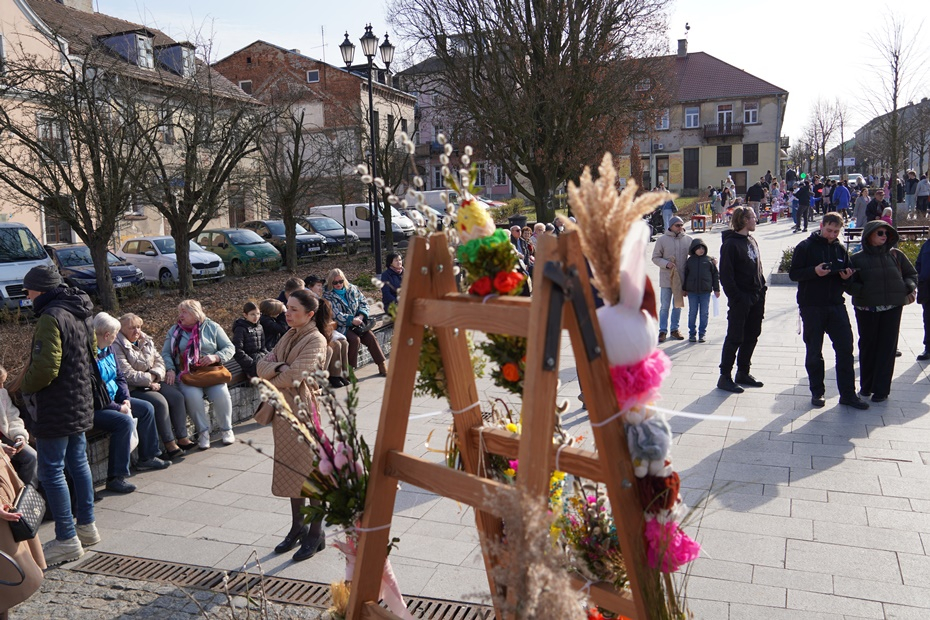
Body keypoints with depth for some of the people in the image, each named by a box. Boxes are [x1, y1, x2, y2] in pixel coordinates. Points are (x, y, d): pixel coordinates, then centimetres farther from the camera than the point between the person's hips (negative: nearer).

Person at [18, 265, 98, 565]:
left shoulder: (51, 317, -19)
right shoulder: (80, 314, 10)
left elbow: (44, 368, -24)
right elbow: (89, 357, 20)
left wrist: (24, 385, -6)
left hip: (55, 410, -9)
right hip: (81, 403, 9)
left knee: (51, 472, -1)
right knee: (78, 464, 17)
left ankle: (67, 539, 4)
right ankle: (86, 526, 27)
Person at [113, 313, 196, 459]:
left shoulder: (146, 340, 13)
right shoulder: (117, 346, -11)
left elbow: (159, 361, 10)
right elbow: (127, 374, -18)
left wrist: (154, 375, -11)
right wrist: (149, 380, -15)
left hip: (152, 382, 7)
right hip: (132, 388, -7)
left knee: (177, 397, -14)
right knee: (160, 402, -28)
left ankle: (182, 438, -11)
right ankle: (170, 445, -22)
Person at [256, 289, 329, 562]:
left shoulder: (316, 340, -13)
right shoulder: (289, 336, 11)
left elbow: (293, 376, -22)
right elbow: (263, 365, 4)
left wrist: (271, 380, -4)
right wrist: (279, 368, -17)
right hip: (284, 409, 8)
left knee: (311, 470, 1)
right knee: (291, 469, 15)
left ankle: (316, 534, 14)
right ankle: (298, 527, 29)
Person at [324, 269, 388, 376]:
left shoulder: (352, 289, 9)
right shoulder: (327, 296, -4)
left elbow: (364, 303, 9)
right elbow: (336, 314, -14)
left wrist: (360, 316, -10)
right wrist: (352, 320, -22)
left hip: (357, 322, 4)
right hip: (342, 326, -4)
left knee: (371, 337, -17)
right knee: (355, 339, -30)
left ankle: (382, 366, -10)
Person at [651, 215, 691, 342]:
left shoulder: (688, 239, 2)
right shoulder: (662, 240, -5)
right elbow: (655, 257, -2)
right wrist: (666, 263, -18)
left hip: (681, 278, 3)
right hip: (666, 278, -3)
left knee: (678, 305, 13)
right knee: (664, 306, 2)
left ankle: (674, 329, 25)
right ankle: (662, 331, 11)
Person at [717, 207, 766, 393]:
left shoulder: (752, 241, 13)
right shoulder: (730, 244, -13)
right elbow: (726, 275, -16)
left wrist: (762, 291, 10)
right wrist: (737, 298, -19)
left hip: (756, 300, 8)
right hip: (740, 301, -8)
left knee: (751, 337, 14)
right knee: (735, 338, -3)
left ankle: (743, 373, 25)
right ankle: (725, 377, 5)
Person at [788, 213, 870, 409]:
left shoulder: (840, 249, 12)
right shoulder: (805, 247, -2)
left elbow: (848, 273, 20)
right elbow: (793, 274, -7)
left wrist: (847, 276, -4)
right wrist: (814, 271, -24)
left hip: (836, 305, 4)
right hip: (811, 306, -4)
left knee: (845, 348, 1)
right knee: (814, 352, 5)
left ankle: (848, 393, 9)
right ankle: (817, 392, 17)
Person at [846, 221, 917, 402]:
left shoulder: (896, 255, 7)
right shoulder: (857, 259, 0)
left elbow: (911, 274, 16)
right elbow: (849, 284, -2)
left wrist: (909, 288, -3)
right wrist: (864, 292, -19)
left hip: (892, 308, 1)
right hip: (866, 310, -1)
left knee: (887, 347, 1)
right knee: (867, 346, 8)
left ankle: (881, 389, 7)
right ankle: (866, 385, 23)